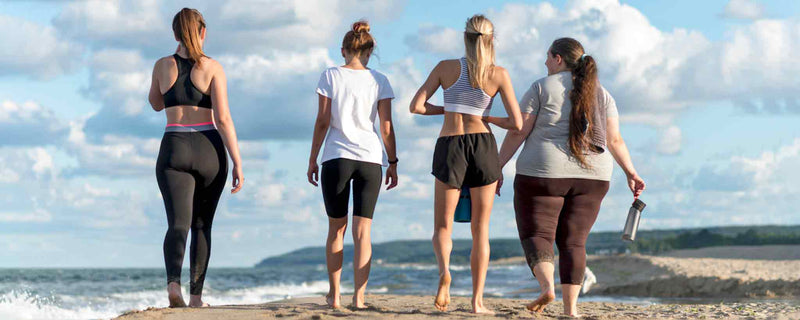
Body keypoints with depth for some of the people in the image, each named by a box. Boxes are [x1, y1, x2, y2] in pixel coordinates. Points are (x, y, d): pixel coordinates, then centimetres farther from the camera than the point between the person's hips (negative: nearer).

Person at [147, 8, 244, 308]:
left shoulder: (163, 66, 4)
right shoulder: (212, 68, -4)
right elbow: (223, 118, -11)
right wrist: (237, 163, -8)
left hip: (174, 151, 0)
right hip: (209, 151, 0)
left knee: (178, 225, -8)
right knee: (202, 226, 14)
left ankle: (173, 282, -35)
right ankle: (196, 295, 15)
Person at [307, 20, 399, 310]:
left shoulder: (330, 76, 0)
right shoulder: (379, 81, 3)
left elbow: (322, 122, -2)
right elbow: (387, 127, 1)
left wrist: (312, 160, 5)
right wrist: (393, 163, 10)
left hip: (336, 158, 0)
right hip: (370, 159, 0)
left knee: (337, 228, 13)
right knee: (362, 231, 1)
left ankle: (334, 295, 17)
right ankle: (359, 297, -7)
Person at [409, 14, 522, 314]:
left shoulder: (445, 67, 1)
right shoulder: (499, 74, -1)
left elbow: (416, 106, -2)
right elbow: (517, 123, -3)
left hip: (449, 148, 0)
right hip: (483, 146, 0)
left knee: (443, 227, 10)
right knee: (480, 229, 10)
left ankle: (444, 270, -22)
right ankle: (477, 300, 3)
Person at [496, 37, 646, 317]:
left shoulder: (542, 88, -4)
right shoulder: (600, 93, 8)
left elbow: (517, 132, -7)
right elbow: (615, 139, 2)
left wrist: (496, 168, -3)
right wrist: (631, 174, 8)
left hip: (543, 175, -4)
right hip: (589, 178, 4)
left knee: (536, 236, 2)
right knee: (573, 242, 9)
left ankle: (547, 286, -23)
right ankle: (570, 307, -1)